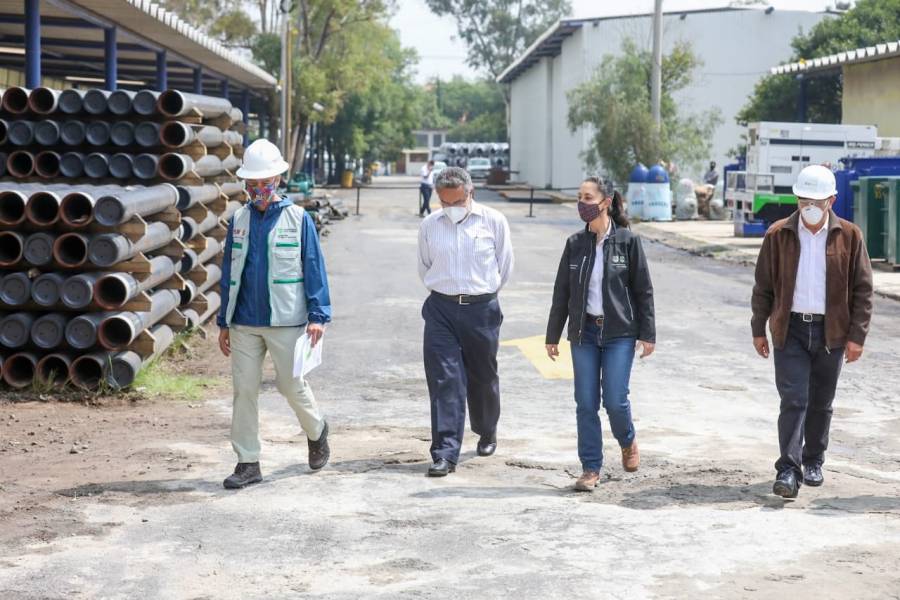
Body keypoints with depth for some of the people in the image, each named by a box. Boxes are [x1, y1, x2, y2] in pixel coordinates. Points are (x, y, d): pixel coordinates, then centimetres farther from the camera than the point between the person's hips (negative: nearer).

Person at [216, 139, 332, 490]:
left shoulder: (298, 219, -2)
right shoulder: (239, 220, 8)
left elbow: (314, 269, -1)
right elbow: (230, 273, 13)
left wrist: (318, 315, -9)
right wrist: (224, 323, 11)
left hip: (286, 322, -3)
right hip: (244, 323, 3)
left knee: (291, 385, 3)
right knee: (244, 389, 2)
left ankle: (316, 431, 33)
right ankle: (247, 463, 9)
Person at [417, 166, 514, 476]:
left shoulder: (493, 221, -2)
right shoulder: (429, 225, 3)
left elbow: (504, 265, 9)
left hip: (481, 309, 0)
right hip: (441, 309, 1)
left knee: (483, 377, 13)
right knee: (444, 380, -8)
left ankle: (487, 433, 39)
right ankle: (445, 453, -9)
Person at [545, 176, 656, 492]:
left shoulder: (627, 241, -3)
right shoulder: (575, 244, 5)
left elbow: (643, 290, -1)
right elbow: (562, 292, 9)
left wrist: (647, 333, -4)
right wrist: (553, 336, 8)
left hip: (619, 332, -3)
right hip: (584, 332, 3)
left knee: (615, 400, -6)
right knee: (586, 403, 1)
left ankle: (627, 442, 26)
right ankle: (591, 468, 10)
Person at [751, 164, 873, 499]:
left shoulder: (849, 236, 0)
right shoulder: (778, 235, 0)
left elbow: (862, 289, 1)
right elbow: (764, 286, 7)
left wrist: (857, 336, -4)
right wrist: (759, 329, 5)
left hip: (831, 332, 1)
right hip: (790, 330, -1)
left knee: (821, 403, 11)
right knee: (794, 400, -10)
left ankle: (813, 461, 29)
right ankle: (788, 470, -12)